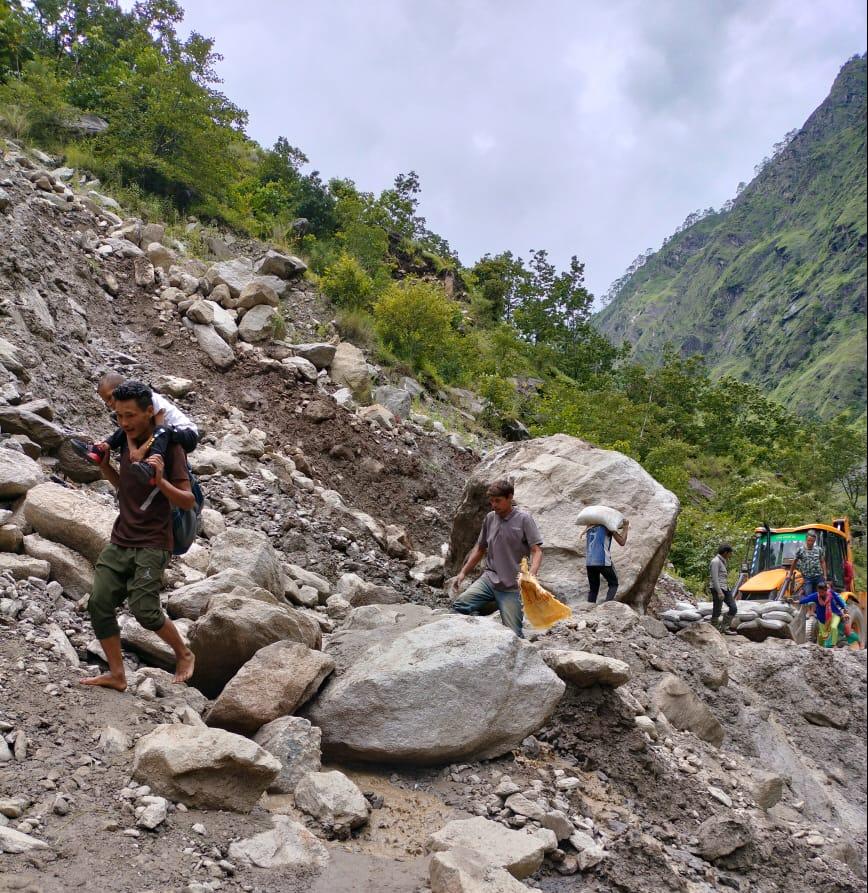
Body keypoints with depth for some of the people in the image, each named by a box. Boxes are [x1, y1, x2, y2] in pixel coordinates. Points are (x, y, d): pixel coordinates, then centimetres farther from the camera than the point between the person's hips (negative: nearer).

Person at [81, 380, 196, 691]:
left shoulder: (168, 447, -11)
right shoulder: (126, 441, 9)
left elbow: (188, 501, -14)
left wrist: (160, 480, -31)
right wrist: (104, 466, 6)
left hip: (152, 545, -7)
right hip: (120, 541, 7)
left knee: (144, 610, -14)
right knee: (99, 603, -2)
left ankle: (183, 654, 12)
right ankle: (117, 675, 10)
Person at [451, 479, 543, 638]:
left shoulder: (523, 519, -4)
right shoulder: (490, 518, 10)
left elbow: (537, 551, -9)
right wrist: (463, 573, 14)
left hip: (511, 587, -4)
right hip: (488, 579, 4)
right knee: (459, 607, -19)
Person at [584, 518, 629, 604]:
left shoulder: (590, 528, 16)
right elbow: (621, 542, 1)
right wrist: (625, 528, 13)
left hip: (589, 562, 5)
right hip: (602, 561, -5)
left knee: (593, 588, 14)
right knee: (613, 584, 11)